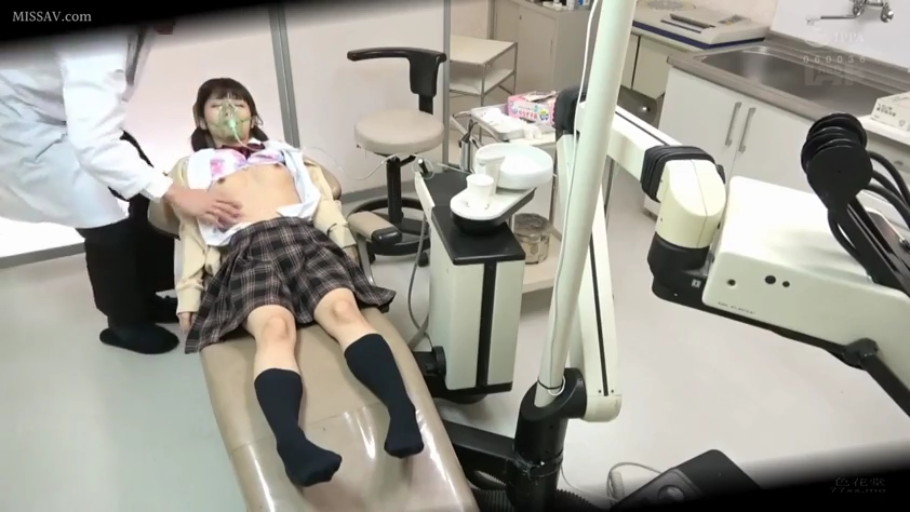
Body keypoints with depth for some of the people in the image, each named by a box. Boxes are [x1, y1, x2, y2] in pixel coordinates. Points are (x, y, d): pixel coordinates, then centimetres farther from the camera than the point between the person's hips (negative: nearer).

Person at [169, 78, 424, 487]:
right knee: (275, 329, -34)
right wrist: (188, 295, 3)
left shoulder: (285, 152, 38)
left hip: (306, 236, 2)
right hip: (248, 248, -1)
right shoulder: (192, 167, 33)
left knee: (344, 310, -30)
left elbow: (322, 199, 23)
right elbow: (192, 235, 19)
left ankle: (403, 415, -49)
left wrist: (343, 241, 3)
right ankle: (292, 444, -56)